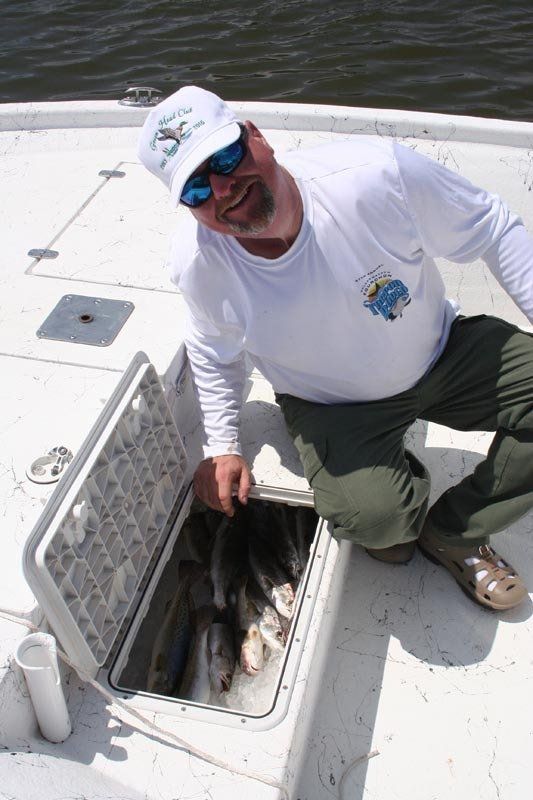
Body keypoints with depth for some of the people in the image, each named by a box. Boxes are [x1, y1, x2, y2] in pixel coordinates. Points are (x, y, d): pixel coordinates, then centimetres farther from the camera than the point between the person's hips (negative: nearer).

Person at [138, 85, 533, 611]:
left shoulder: (376, 174, -28)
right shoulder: (197, 262, -21)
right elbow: (213, 353, 2)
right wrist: (222, 445, 1)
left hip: (446, 355, 2)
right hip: (332, 407, -1)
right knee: (375, 521, -26)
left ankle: (452, 534, 3)